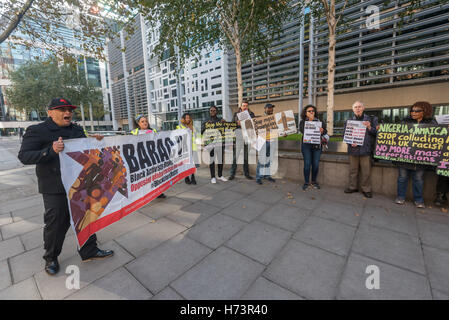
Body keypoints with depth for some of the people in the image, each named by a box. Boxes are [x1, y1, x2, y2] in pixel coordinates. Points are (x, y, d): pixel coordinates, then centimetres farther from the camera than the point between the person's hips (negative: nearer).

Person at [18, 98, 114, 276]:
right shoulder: (37, 131, -5)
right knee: (55, 223, 7)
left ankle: (89, 251, 30)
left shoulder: (77, 130, 11)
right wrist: (51, 151, -29)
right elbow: (23, 156, -12)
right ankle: (50, 258, 32)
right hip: (55, 189, -5)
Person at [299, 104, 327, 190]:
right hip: (306, 145, -2)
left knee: (316, 164, 3)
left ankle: (314, 182, 18)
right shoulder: (303, 122, 6)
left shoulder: (319, 121, 10)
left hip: (317, 145, 2)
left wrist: (322, 131, -25)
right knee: (307, 164, -4)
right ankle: (306, 182, 7)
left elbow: (325, 131, -2)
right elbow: (302, 130, -13)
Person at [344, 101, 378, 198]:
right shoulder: (349, 121, 12)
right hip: (353, 149, 2)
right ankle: (352, 187, 22)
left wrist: (369, 128, -16)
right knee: (353, 170, 10)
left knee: (366, 172, 2)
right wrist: (350, 142, -8)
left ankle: (366, 189, 15)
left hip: (365, 149, -1)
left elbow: (376, 133, 4)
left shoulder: (371, 119, 7)